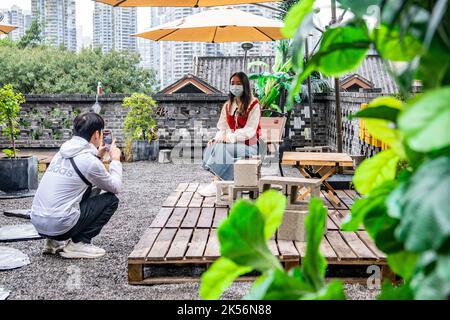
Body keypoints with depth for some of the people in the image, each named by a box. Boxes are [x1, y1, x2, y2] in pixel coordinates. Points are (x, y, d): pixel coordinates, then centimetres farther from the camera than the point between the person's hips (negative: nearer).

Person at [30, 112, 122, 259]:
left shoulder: (62, 153, 10)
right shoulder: (89, 160, -12)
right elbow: (115, 188, 2)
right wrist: (115, 160, 13)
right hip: (59, 224, -8)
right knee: (111, 200, 5)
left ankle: (56, 242, 20)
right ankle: (78, 243, 0)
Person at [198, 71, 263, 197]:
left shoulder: (253, 105, -6)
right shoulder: (227, 105, 14)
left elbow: (249, 131, -15)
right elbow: (222, 128, 11)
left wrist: (230, 138, -24)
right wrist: (217, 138, -11)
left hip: (248, 144, -6)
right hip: (231, 143, 6)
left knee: (222, 149, -30)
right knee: (212, 146, -23)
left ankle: (216, 185, -24)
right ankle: (218, 181, -28)